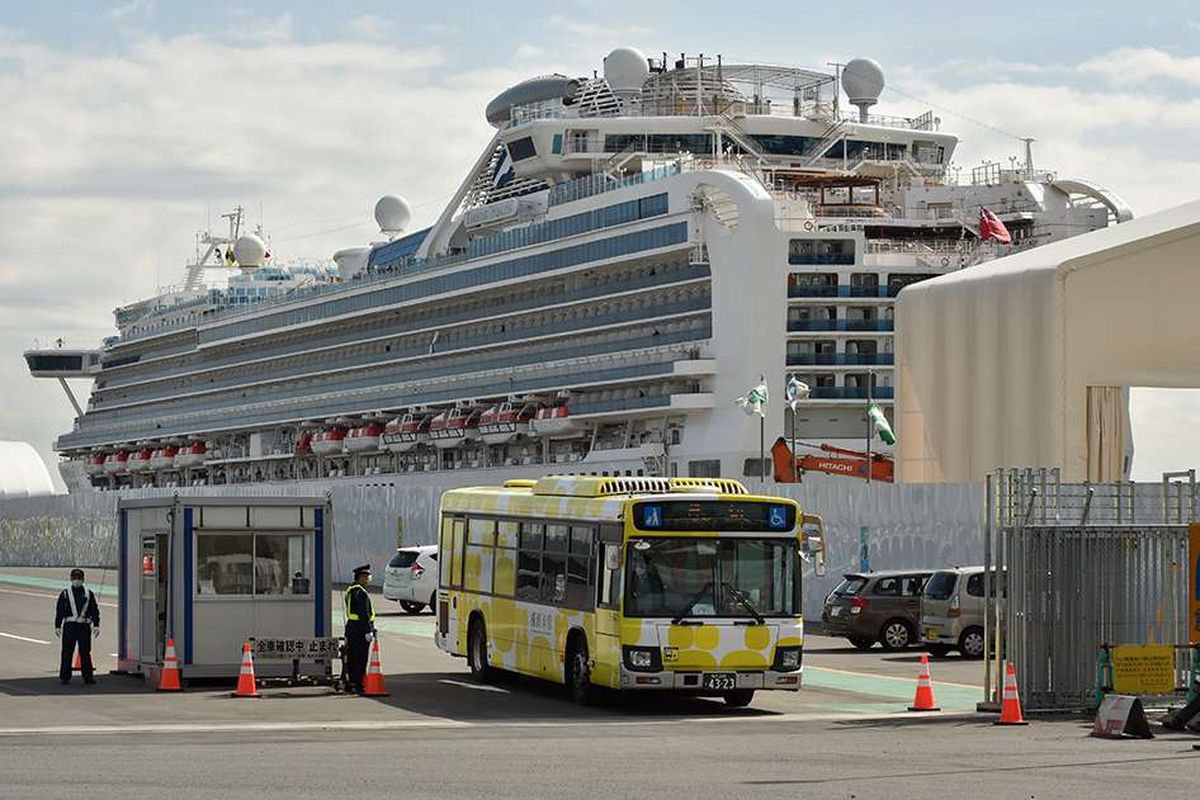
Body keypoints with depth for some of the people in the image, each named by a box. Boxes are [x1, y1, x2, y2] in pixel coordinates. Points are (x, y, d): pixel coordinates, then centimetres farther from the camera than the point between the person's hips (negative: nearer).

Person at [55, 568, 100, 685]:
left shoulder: (89, 594, 10)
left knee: (85, 652, 3)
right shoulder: (65, 594, 6)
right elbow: (59, 611, 5)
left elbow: (95, 610, 11)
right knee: (67, 652, -1)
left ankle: (88, 676, 9)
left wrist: (96, 625, 2)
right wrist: (57, 626, -1)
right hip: (69, 626, -1)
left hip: (84, 627, 1)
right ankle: (65, 676, 5)